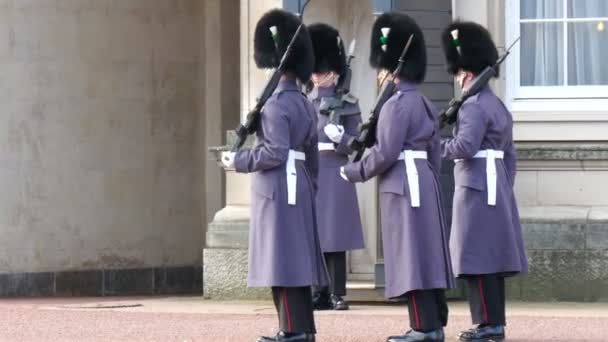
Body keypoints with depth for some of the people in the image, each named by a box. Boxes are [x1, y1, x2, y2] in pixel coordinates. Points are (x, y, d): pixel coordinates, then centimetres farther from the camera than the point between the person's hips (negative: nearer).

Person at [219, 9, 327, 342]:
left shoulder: (276, 104, -14)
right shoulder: (306, 104, 14)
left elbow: (275, 152, -20)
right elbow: (312, 157, 18)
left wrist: (239, 161, -9)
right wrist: (310, 189, 25)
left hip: (278, 190, -9)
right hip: (299, 188, 9)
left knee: (281, 262, -8)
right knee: (297, 260, 11)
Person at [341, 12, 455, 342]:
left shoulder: (397, 104, -14)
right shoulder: (423, 103, 14)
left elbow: (385, 153, -18)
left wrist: (353, 172, -5)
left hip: (403, 187, -10)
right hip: (424, 181, 10)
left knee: (412, 255, -8)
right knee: (426, 254, 10)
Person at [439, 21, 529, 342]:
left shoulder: (473, 106, -14)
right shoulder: (498, 105, 16)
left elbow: (465, 146, -25)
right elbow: (509, 156, 19)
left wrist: (436, 146, -8)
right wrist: (505, 190, 23)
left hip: (477, 188, -10)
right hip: (497, 184, 10)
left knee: (477, 257, -7)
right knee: (492, 255, 11)